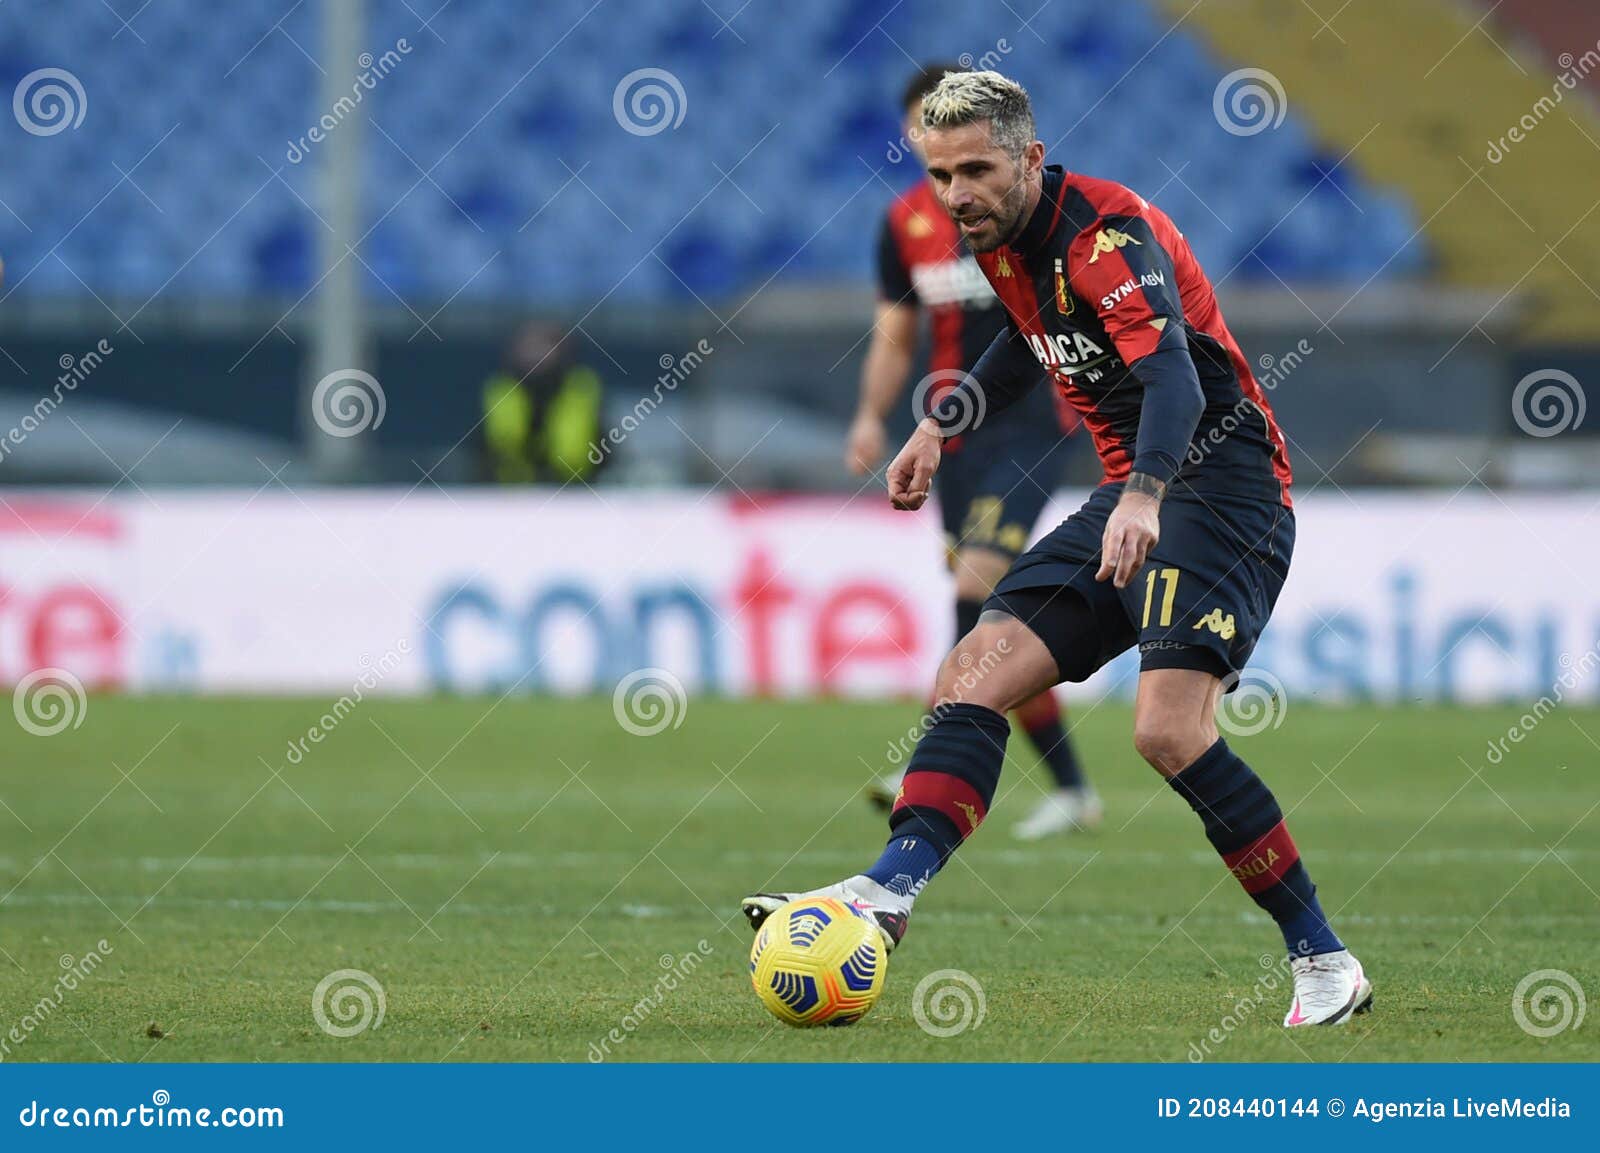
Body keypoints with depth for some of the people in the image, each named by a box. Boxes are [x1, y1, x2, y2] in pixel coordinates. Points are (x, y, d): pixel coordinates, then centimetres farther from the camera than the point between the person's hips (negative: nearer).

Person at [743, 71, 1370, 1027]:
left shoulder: (1106, 231, -19)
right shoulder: (1005, 242, 8)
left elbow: (1176, 379, -34)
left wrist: (1143, 497, -50)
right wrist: (943, 425, 25)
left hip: (1224, 488, -9)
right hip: (1133, 499, 9)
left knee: (1169, 729, -24)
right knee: (978, 671, -4)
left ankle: (1324, 960, -14)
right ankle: (889, 893, -14)